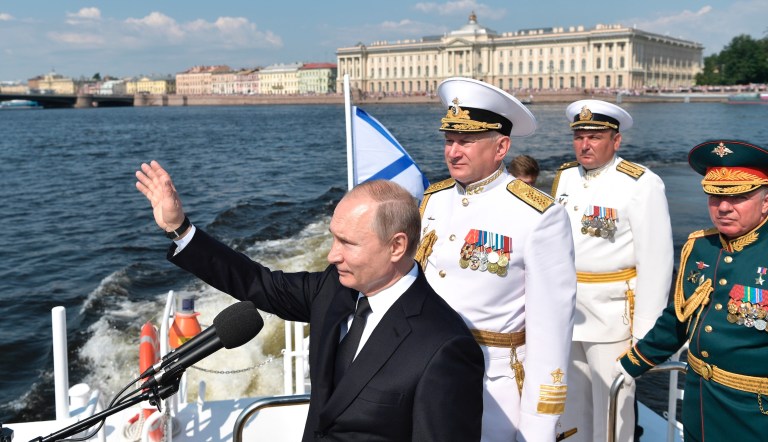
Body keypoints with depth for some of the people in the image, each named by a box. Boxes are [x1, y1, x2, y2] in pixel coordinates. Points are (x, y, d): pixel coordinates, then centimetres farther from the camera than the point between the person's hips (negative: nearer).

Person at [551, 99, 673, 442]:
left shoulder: (642, 184, -12)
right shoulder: (564, 177, 6)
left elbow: (656, 260, -14)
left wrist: (645, 331, -15)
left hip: (612, 316, -5)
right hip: (563, 311, 6)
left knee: (612, 408, 6)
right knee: (570, 404, 19)